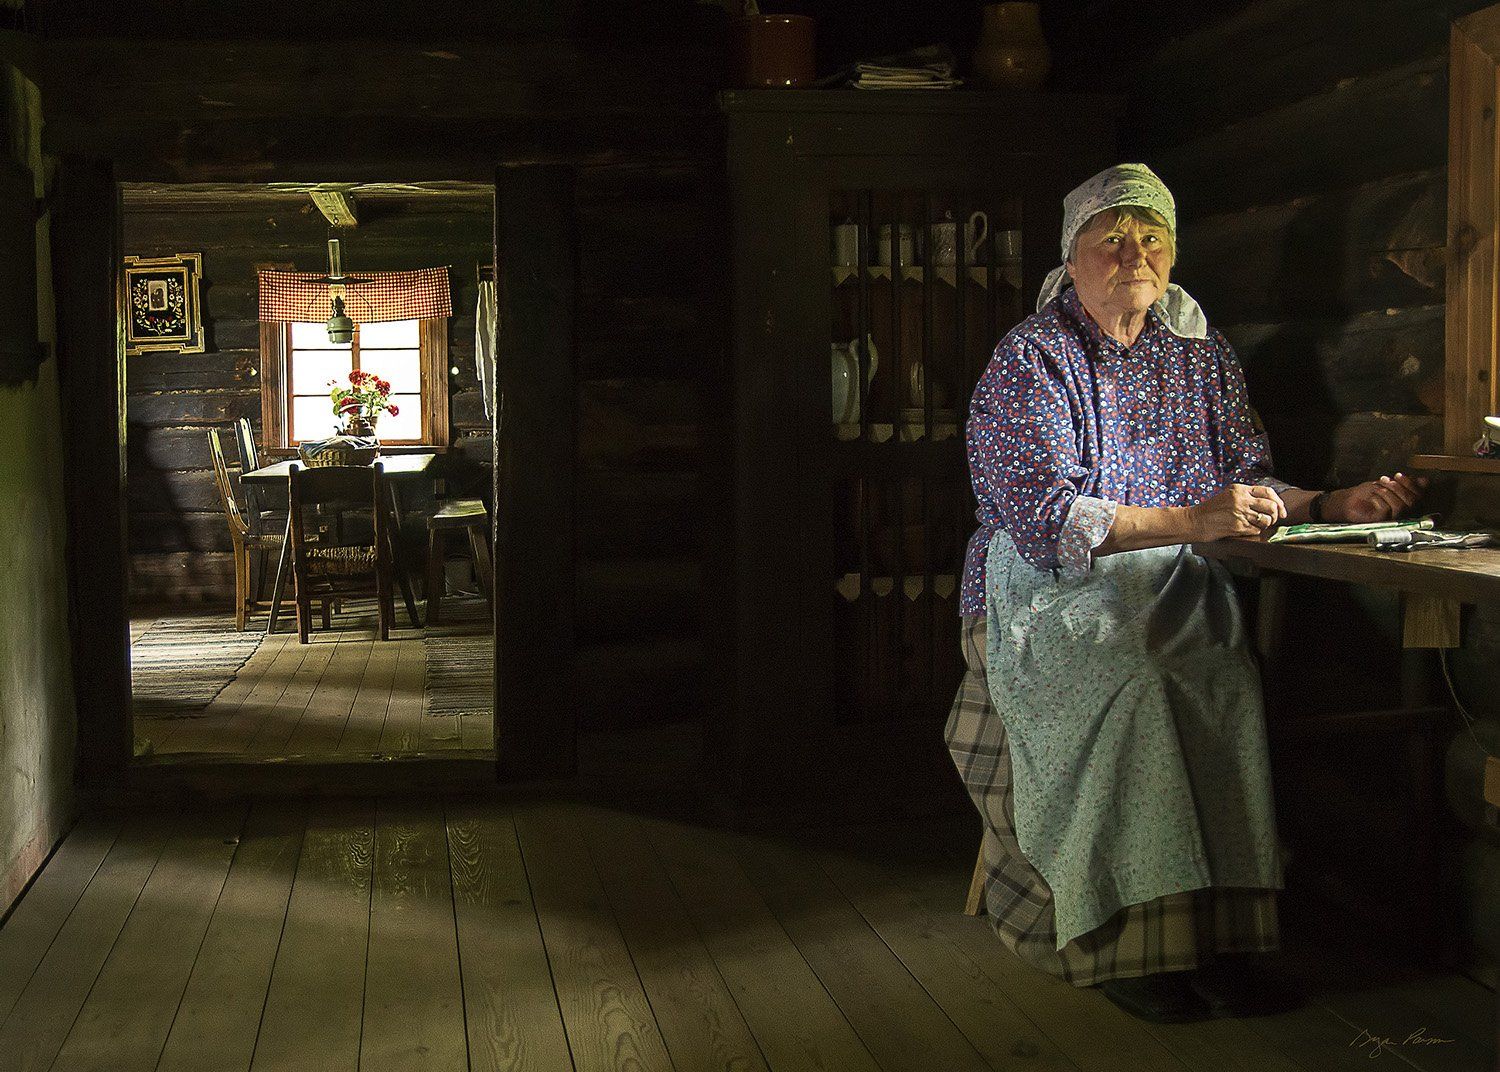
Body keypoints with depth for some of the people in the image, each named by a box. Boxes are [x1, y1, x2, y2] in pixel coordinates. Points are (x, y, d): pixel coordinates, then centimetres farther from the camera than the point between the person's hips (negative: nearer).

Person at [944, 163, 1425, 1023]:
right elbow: (1046, 519, -16)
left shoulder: (1203, 355, 15)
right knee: (1131, 690, -34)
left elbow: (1249, 485, 18)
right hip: (1050, 596, -4)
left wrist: (1333, 505, -2)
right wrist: (1194, 521, -23)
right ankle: (1131, 944, -28)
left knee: (1230, 683, -28)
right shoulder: (1028, 363, -3)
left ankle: (1227, 938, -27)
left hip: (1171, 593, 4)